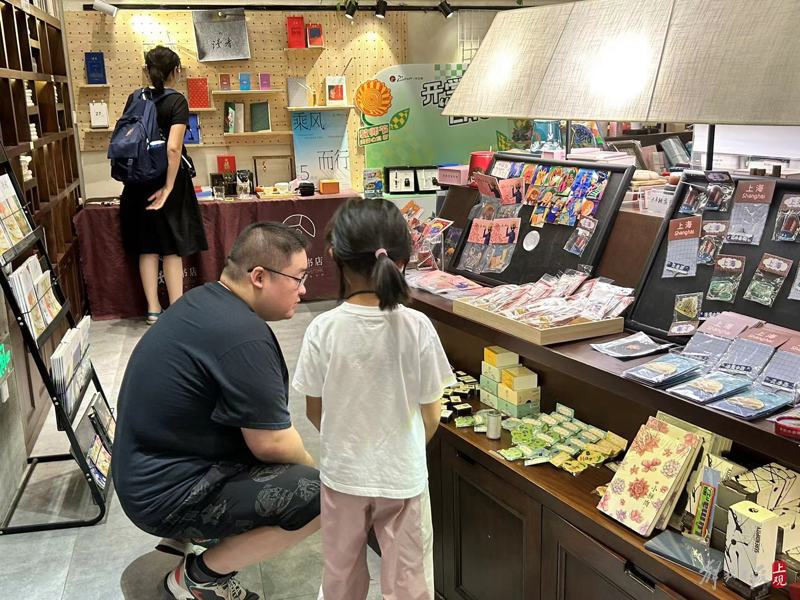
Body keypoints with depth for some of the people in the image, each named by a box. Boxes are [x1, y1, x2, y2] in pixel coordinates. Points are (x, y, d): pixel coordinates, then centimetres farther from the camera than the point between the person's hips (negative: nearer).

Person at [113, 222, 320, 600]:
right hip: (167, 496, -10)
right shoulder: (243, 337, -26)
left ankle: (185, 541, 18)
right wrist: (313, 468, 0)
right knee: (323, 496, -18)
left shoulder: (204, 300, 4)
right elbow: (271, 444, -20)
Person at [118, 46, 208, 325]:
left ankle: (153, 309, 14)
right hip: (167, 179, -4)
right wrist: (168, 188, -17)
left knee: (147, 246, 10)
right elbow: (173, 148, -20)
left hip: (138, 181, 5)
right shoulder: (176, 101, -10)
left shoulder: (134, 98, 5)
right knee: (173, 246, 3)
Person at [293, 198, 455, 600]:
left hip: (343, 471, 1)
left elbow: (315, 410, -5)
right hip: (403, 474, 0)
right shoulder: (417, 327, -17)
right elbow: (430, 414, -7)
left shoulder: (323, 328, -17)